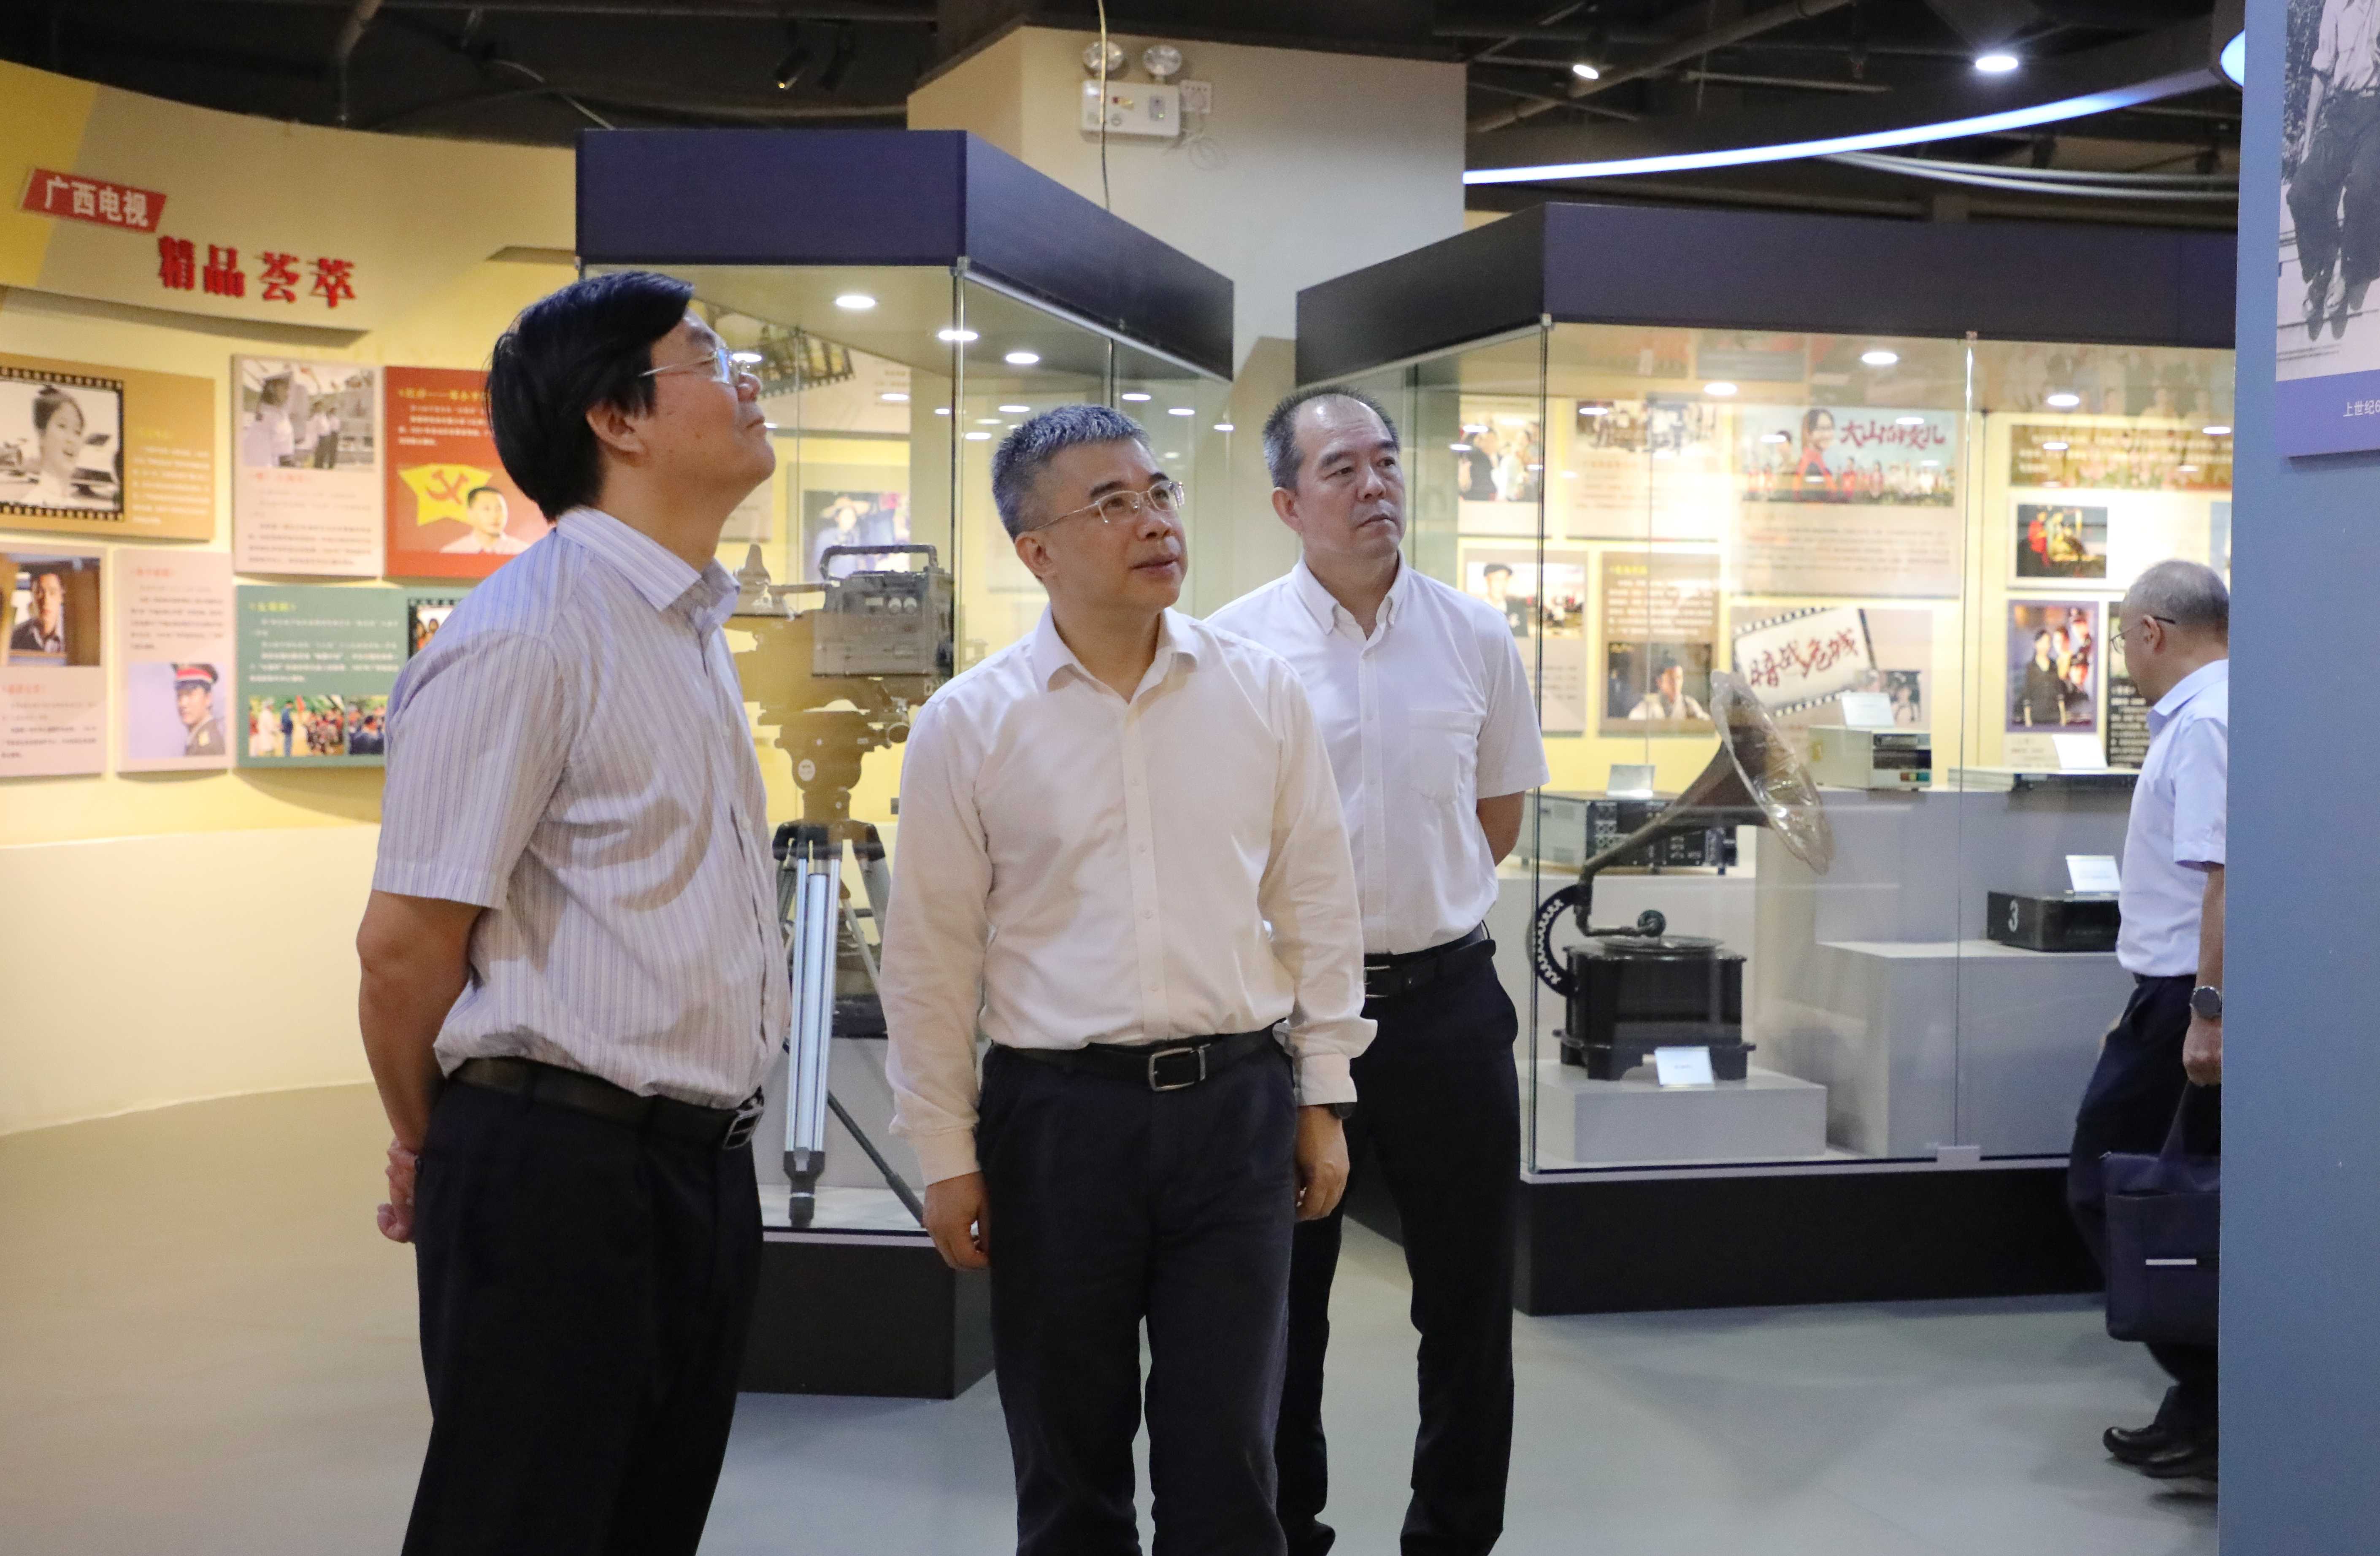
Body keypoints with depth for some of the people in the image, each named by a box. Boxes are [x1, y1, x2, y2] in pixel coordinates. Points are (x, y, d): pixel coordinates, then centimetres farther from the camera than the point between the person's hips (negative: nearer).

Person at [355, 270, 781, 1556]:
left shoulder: (692, 630, 13)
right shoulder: (524, 636, -16)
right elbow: (406, 943, -15)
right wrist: (431, 1152, 0)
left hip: (701, 1162, 8)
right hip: (561, 1169, -8)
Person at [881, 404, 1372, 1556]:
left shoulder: (1261, 692, 2)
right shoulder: (969, 724, -3)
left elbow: (1317, 906, 8)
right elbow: (932, 957, 1)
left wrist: (1324, 1097, 7)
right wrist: (947, 1155, 1)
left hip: (1236, 1103, 1)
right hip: (1057, 1113, -1)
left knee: (1226, 1458, 7)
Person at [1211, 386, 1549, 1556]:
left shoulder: (1476, 637, 3)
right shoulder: (1235, 646, -5)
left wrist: (1420, 911, 7)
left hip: (1447, 998, 2)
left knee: (1469, 1291, 10)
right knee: (1282, 1296, 10)